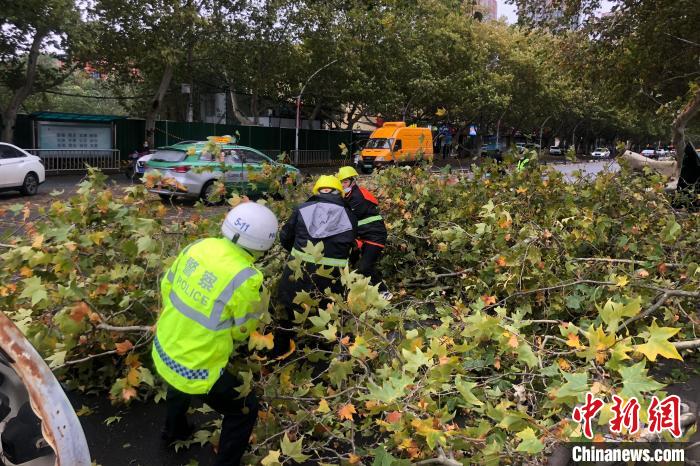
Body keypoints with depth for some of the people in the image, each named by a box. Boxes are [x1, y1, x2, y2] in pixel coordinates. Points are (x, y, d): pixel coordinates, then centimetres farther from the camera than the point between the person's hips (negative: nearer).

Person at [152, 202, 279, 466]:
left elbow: (166, 287, 6)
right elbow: (241, 331, -11)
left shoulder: (197, 246, -9)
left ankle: (174, 431, 65)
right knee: (245, 410, 16)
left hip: (163, 353, 8)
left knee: (179, 385, 40)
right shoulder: (246, 279, -27)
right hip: (196, 371, -7)